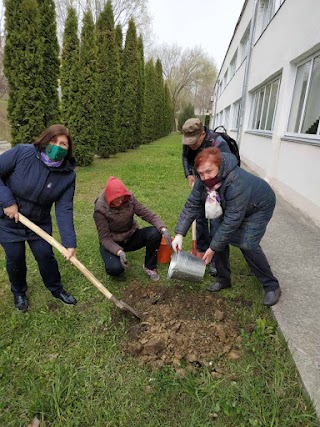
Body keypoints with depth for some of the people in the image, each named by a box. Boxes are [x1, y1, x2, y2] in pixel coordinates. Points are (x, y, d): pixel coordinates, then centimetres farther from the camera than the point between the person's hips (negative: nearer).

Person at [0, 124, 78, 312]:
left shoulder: (68, 175, -17)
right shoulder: (22, 153, -24)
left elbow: (64, 210, -19)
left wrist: (70, 242, -26)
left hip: (40, 222, 2)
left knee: (46, 255, 6)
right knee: (15, 258, 9)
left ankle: (56, 289, 33)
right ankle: (19, 293, 37)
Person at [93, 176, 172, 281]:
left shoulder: (129, 199, -14)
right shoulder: (100, 209, -22)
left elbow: (148, 214, -17)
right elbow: (104, 238, -21)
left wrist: (163, 229, -35)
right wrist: (119, 252, -38)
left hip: (131, 237, 3)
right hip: (111, 243, -3)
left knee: (155, 233, -24)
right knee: (115, 269, -32)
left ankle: (150, 267, -3)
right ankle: (114, 259, 8)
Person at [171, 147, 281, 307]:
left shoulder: (237, 184, -42)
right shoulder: (203, 180, -21)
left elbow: (231, 221, -38)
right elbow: (191, 205, -17)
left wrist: (213, 248, -32)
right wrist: (179, 234, -25)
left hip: (259, 207, -6)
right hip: (229, 207, 7)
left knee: (247, 244, -17)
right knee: (219, 236, -6)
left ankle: (272, 286, 3)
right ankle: (223, 279, 13)